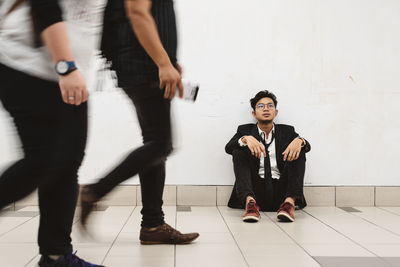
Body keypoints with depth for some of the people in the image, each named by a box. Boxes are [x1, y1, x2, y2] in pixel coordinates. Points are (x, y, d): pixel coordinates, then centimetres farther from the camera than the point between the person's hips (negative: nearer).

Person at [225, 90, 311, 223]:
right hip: (255, 190, -1)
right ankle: (250, 201, -37)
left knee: (298, 151, -14)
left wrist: (299, 141, -23)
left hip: (281, 192, 1)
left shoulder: (287, 131, 17)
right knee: (238, 151, -17)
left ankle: (290, 202, -32)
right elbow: (228, 147, -5)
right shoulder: (245, 130, 13)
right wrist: (246, 139, -26)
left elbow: (307, 146, 1)